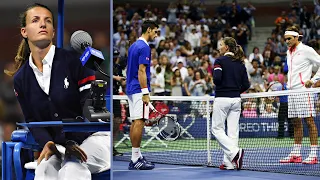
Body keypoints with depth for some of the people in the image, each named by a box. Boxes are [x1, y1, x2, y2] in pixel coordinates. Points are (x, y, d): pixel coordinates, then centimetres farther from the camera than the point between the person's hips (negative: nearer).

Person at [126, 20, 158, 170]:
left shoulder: (133, 46, 16)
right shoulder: (144, 47, -13)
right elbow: (141, 71, -19)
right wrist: (145, 93, -20)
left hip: (131, 89, 10)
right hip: (139, 90, -10)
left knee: (135, 122, 9)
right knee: (139, 122, -10)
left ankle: (137, 157, 12)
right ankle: (135, 159, -11)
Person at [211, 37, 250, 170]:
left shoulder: (220, 61, -6)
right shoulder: (240, 63, 10)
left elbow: (217, 78, -19)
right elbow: (246, 85, 6)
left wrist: (219, 86, 2)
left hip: (222, 99, -6)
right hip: (236, 99, 6)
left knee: (217, 129, 3)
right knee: (233, 131, 5)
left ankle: (234, 152, -16)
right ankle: (229, 163, 4)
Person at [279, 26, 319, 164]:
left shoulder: (306, 50, -6)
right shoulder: (289, 52, 17)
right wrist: (289, 83, 15)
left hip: (303, 90, -8)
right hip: (291, 91, 8)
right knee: (296, 123, 9)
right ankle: (295, 154, 11)